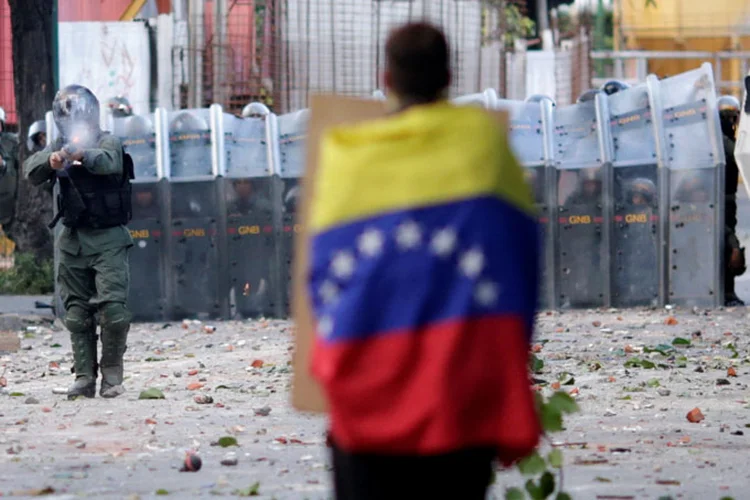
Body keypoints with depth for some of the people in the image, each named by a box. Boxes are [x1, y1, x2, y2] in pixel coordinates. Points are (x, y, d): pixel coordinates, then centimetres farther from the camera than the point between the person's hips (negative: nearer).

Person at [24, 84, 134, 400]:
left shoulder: (107, 143, -4)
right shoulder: (58, 148, 8)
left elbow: (108, 162, -27)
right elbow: (31, 171, -8)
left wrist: (82, 154, -48)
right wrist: (50, 162, -31)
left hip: (108, 240, -4)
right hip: (73, 241, 4)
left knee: (113, 309, -14)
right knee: (77, 314, 3)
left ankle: (112, 375, -4)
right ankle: (84, 378, 5)